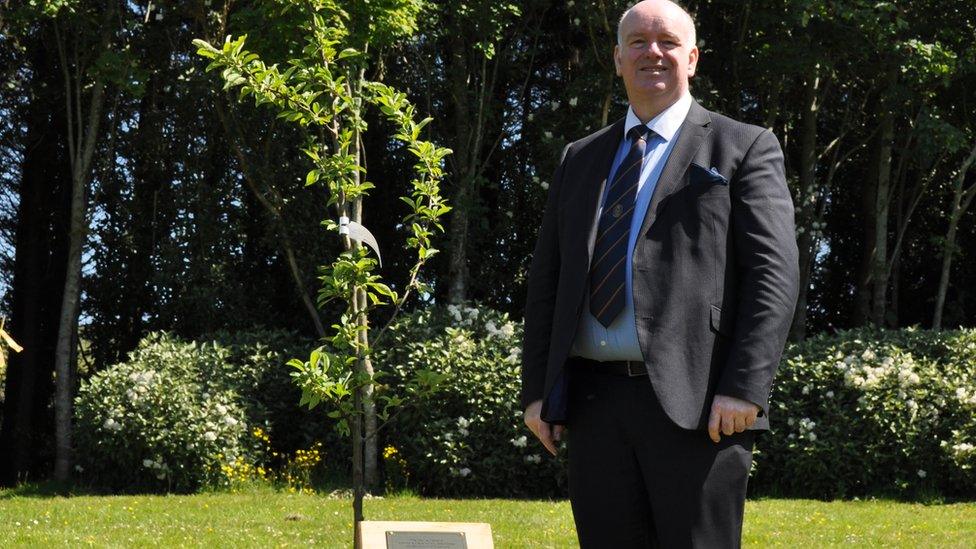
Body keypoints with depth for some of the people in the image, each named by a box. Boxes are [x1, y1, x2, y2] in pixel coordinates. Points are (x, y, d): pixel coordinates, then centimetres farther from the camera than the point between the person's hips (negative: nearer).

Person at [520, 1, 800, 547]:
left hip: (697, 404, -4)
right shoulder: (580, 159, 19)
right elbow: (546, 277, 19)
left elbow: (774, 275, -5)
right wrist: (538, 389, 10)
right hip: (594, 401, 5)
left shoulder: (744, 148, 4)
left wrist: (743, 390, -15)